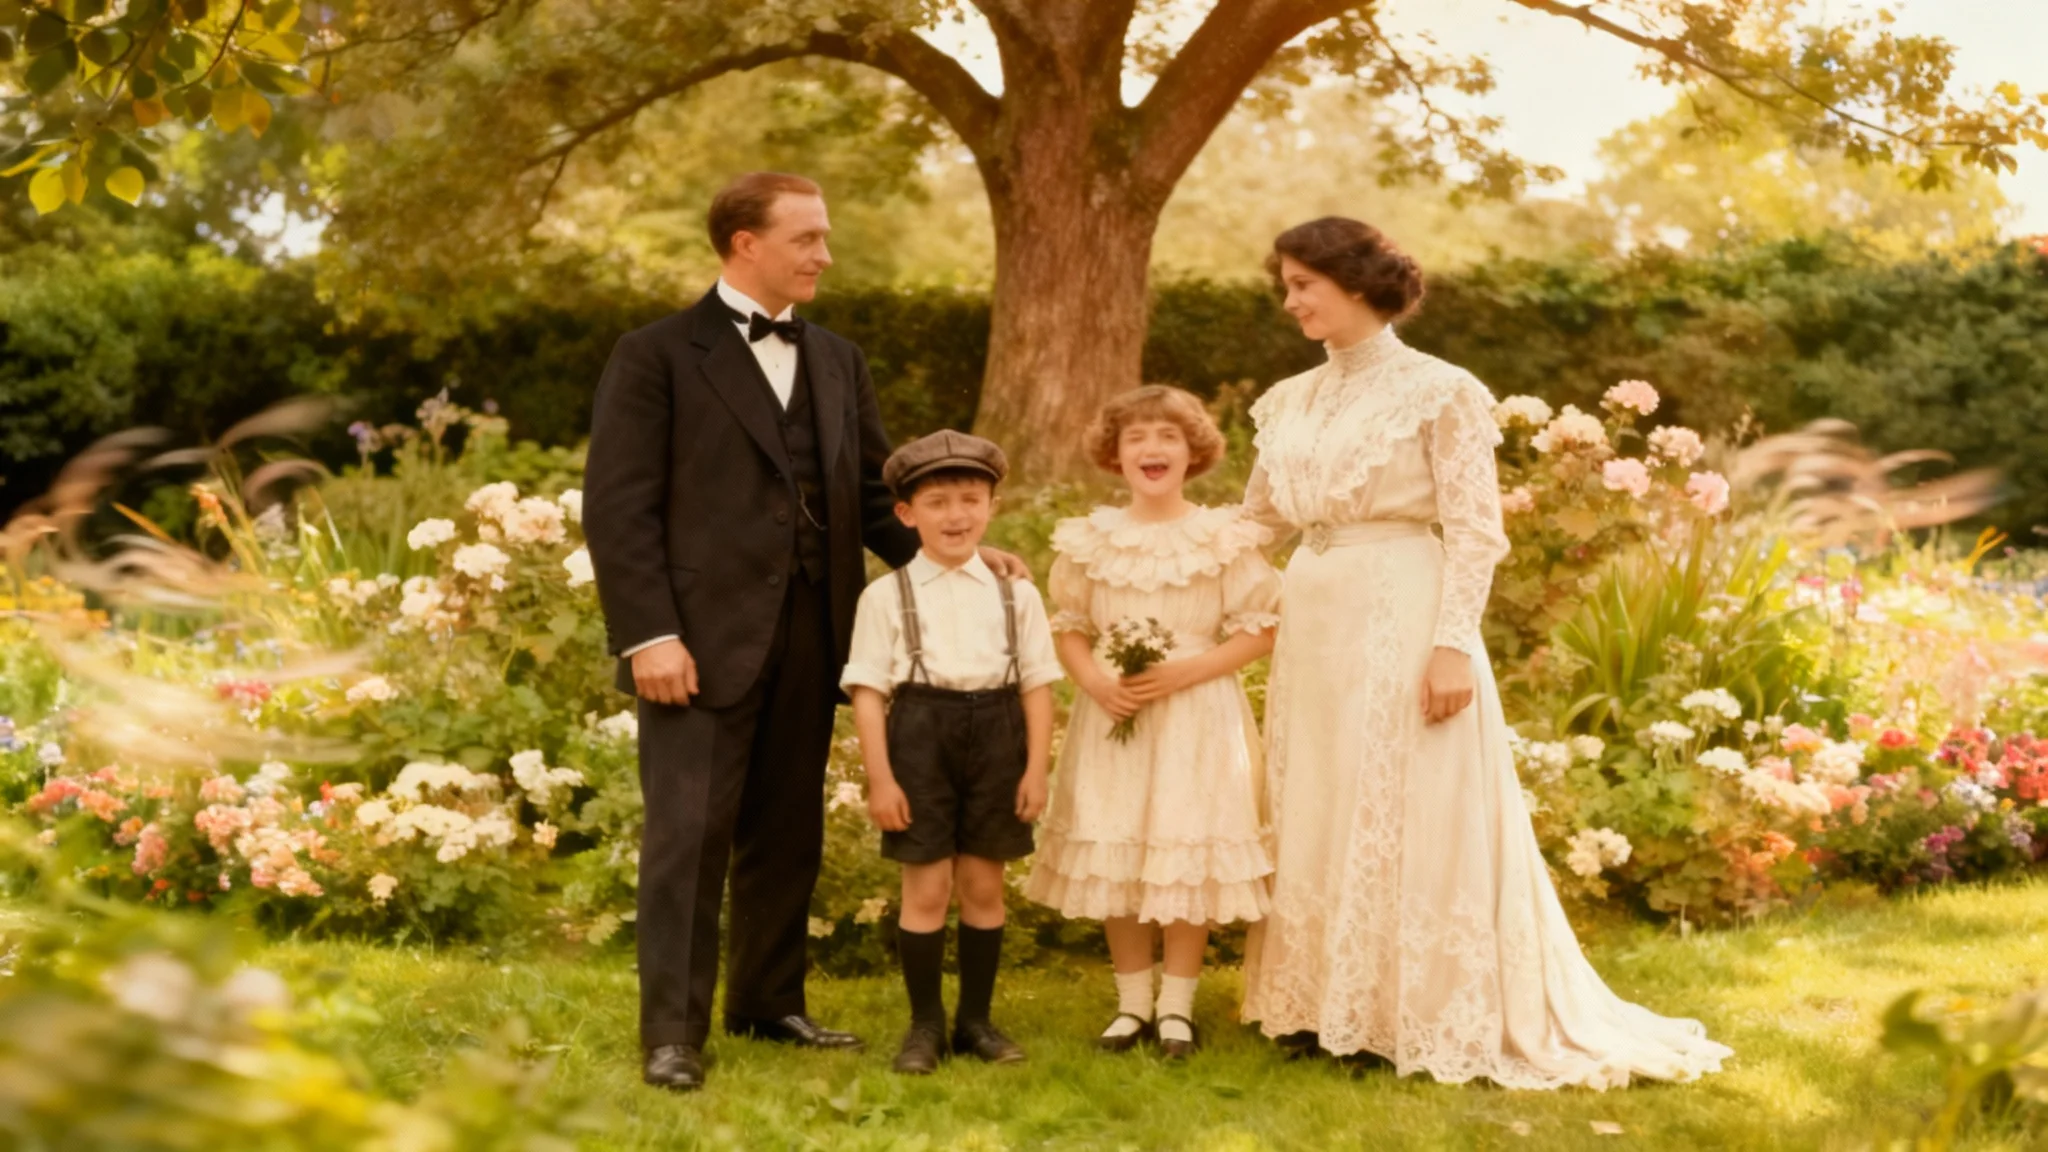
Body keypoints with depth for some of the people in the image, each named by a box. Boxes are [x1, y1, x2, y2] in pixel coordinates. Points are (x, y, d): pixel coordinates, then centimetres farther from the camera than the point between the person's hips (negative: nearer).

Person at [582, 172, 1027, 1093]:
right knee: (689, 834, -4)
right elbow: (618, 508, -8)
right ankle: (672, 1031, 2)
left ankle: (770, 1002, 26)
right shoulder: (657, 356, -3)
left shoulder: (836, 362, 16)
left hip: (809, 638, 6)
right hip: (704, 639, -6)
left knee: (786, 835, 13)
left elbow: (872, 497, 17)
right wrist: (648, 634, -16)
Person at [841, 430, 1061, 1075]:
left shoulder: (1016, 595, 6)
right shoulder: (887, 596, -1)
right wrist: (879, 778, -9)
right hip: (920, 736, -2)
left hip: (996, 737, 2)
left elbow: (1037, 684, 6)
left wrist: (1036, 768, -2)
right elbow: (868, 690, -4)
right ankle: (924, 1024, 12)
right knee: (926, 887, 0)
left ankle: (977, 1018, 21)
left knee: (984, 885, 9)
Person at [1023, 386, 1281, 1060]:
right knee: (1112, 856, 4)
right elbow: (1068, 628, 8)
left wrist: (1183, 673, -15)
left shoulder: (1225, 540, -3)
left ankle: (1177, 1005, 10)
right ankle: (1132, 1001, 17)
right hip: (1113, 716, 3)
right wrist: (1095, 681, -12)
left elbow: (1260, 631, -4)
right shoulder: (1091, 540, 5)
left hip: (1197, 719, -2)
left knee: (1188, 857, -2)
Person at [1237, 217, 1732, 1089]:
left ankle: (1422, 1017, 7)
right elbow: (1258, 522, 18)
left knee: (1409, 821, -2)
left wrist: (1453, 644, -19)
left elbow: (1475, 533, -10)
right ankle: (1328, 1008, 19)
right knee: (1315, 819, 9)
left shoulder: (1439, 392, -7)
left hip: (1401, 621, -7)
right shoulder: (1290, 402, 11)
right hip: (1313, 623, 7)